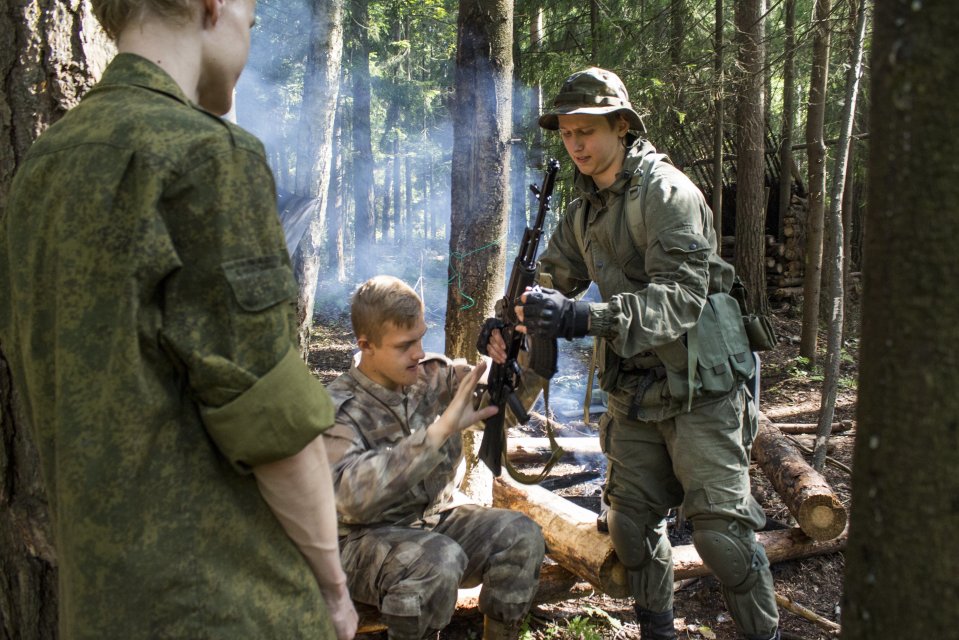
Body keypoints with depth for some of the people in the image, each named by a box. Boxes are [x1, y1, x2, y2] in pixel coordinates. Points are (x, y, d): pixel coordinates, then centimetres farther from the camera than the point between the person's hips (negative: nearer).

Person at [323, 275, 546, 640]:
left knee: (520, 535, -19)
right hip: (368, 539, -5)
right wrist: (440, 431, -40)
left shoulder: (436, 375, -3)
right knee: (439, 559, -34)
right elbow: (352, 496, -35)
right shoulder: (338, 409, -18)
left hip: (439, 519, 5)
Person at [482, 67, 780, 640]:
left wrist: (583, 318, -38)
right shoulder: (584, 211, 9)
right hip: (635, 393, 7)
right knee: (632, 522, 11)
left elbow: (680, 297, -27)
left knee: (721, 530, -3)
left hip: (698, 386, -7)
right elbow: (554, 278, 13)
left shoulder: (667, 191, -16)